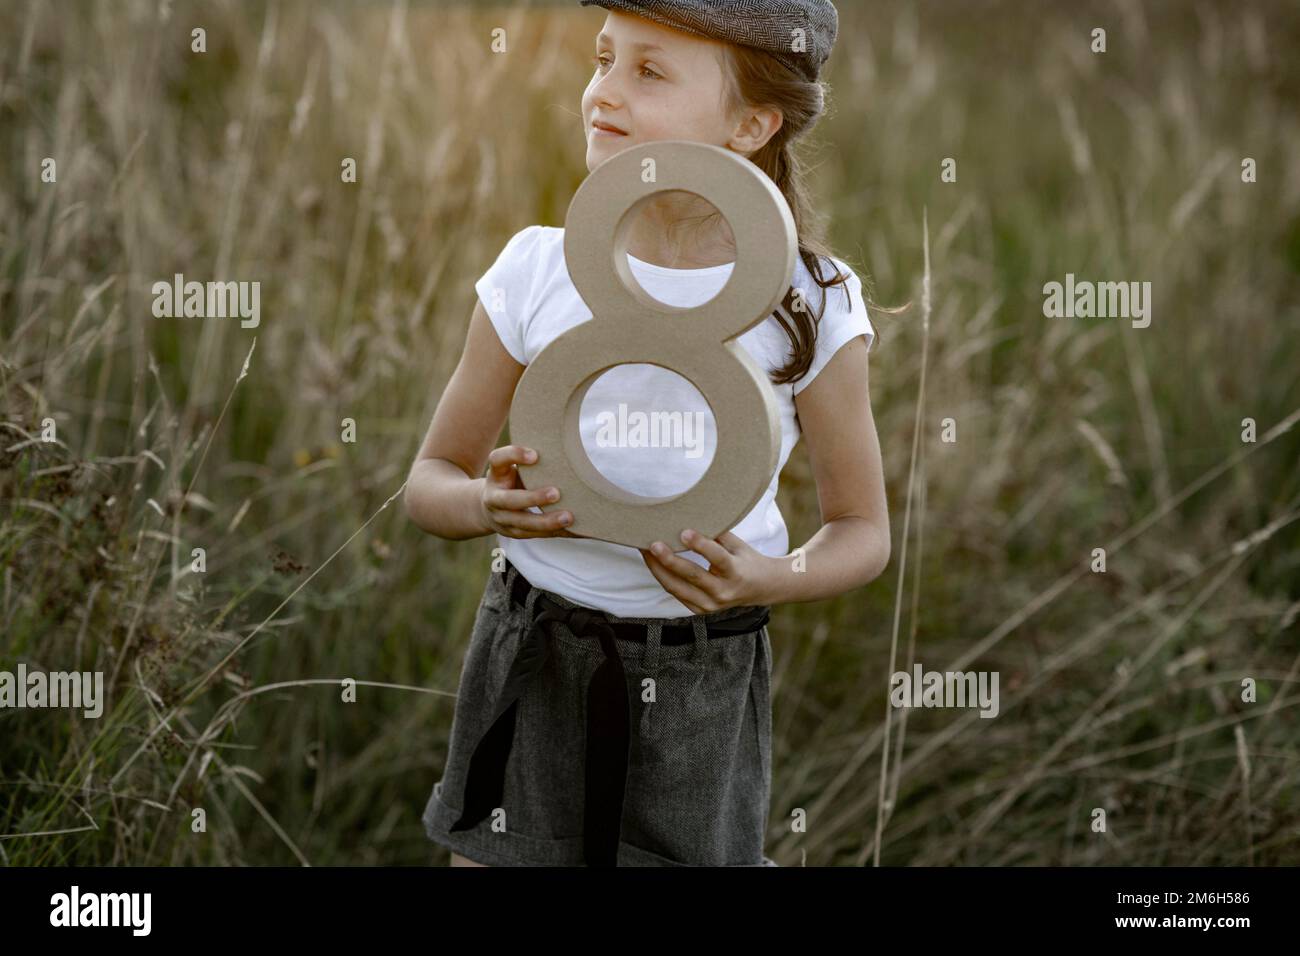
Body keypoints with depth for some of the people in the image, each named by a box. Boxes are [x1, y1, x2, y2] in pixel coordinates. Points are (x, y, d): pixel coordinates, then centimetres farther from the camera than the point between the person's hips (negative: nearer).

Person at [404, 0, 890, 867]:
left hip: (702, 678, -1)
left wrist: (769, 579, -22)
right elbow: (431, 482, 3)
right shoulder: (538, 271, -6)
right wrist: (488, 505, -21)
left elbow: (863, 529, 0)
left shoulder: (811, 305, -10)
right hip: (533, 663, 1)